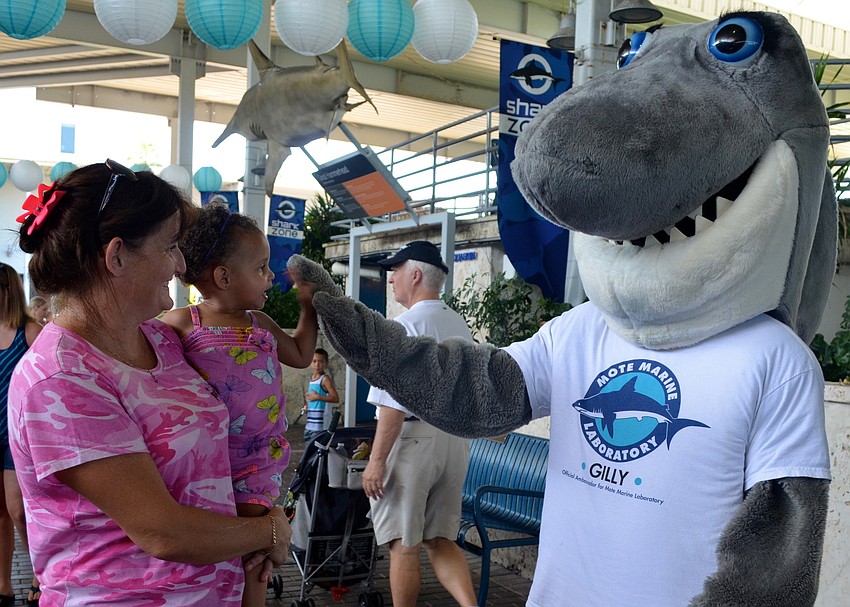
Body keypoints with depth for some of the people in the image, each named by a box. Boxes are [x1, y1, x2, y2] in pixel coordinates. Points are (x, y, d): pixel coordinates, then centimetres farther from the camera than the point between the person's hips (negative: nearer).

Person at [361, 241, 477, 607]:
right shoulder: (460, 325, 13)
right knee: (441, 540, 14)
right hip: (457, 440, 8)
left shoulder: (407, 324, -12)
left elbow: (394, 401, -18)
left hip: (414, 437, -8)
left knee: (404, 545, 5)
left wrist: (376, 460, -15)